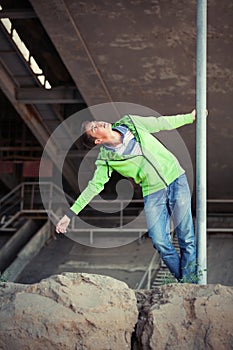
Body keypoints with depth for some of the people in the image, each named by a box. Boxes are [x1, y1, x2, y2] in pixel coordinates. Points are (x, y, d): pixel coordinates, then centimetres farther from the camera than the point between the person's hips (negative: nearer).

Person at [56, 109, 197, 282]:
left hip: (176, 179, 1)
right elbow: (94, 186, -2)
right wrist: (70, 214, -8)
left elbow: (162, 122, 13)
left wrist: (190, 117, 21)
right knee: (160, 242, -10)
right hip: (153, 192, 0)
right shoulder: (106, 159, -5)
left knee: (186, 238, -4)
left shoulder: (131, 123, 0)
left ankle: (190, 282, 4)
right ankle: (183, 281, 8)